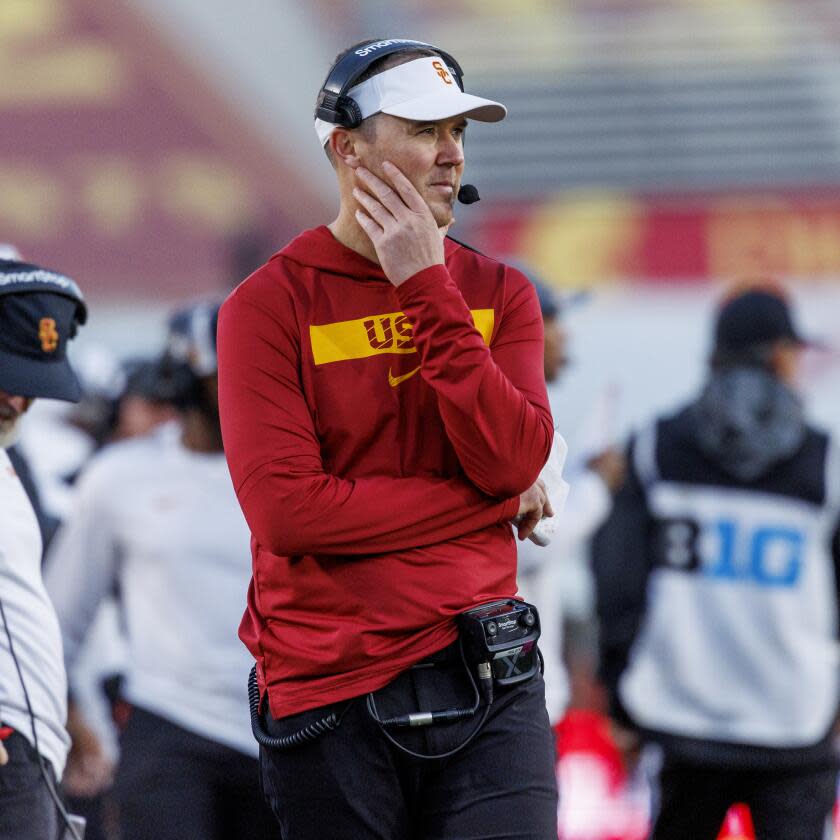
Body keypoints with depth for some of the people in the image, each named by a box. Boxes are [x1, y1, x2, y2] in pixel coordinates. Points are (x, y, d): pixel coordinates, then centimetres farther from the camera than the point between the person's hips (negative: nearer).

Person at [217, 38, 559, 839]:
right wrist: (492, 501, -5)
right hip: (331, 700, -2)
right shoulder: (270, 304, 0)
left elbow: (512, 460, -6)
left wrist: (428, 290, -9)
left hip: (488, 688, 2)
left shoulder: (497, 292, 11)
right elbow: (285, 510, -12)